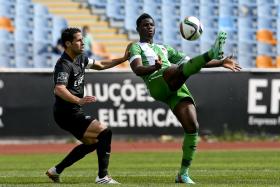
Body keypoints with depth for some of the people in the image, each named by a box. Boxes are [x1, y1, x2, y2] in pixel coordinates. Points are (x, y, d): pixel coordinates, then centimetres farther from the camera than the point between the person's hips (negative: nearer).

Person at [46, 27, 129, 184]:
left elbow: (100, 65, 26)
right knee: (104, 132, -16)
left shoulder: (80, 59, 10)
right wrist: (78, 100, -49)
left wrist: (123, 59, 19)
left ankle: (56, 171, 26)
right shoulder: (64, 65, -20)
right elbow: (59, 89, -35)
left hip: (75, 112, 11)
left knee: (92, 142, 23)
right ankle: (103, 177, -15)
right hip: (67, 114, -11)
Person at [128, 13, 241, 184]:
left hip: (177, 89, 6)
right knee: (183, 68, -35)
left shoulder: (164, 48, 39)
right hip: (157, 82, -6)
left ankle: (183, 173, -4)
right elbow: (137, 69, -1)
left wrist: (221, 64, 27)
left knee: (192, 127, -10)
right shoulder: (136, 47, 21)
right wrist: (155, 67, -23)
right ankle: (212, 53, -63)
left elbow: (191, 62, 36)